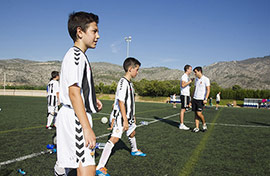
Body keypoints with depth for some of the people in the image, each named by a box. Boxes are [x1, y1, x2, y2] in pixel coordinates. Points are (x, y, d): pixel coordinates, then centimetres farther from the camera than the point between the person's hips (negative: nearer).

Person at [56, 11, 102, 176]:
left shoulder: (79, 56, 18)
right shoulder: (76, 55, -13)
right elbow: (74, 93, -22)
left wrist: (92, 99, 17)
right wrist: (87, 128, -24)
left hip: (70, 117, 11)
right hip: (75, 118, -11)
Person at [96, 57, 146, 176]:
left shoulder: (129, 83, 11)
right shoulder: (123, 82, -20)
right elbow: (121, 102, -25)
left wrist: (132, 116, 24)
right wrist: (125, 120, -26)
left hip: (128, 116, 10)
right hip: (121, 117, -10)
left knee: (132, 133, 29)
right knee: (114, 138, -16)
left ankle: (134, 150, 58)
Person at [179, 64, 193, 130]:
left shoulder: (187, 77, 21)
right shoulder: (184, 76, -10)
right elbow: (183, 85, -23)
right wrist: (190, 81, -18)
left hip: (186, 95, 10)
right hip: (184, 95, -10)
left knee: (183, 109, 9)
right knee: (183, 109, -9)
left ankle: (181, 124, 13)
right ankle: (181, 125, -7)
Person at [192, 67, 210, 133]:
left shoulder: (206, 79, -7)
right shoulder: (196, 79, 14)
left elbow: (208, 90, -11)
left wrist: (206, 99, -18)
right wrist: (193, 98, 17)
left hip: (201, 99, -6)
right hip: (195, 99, 6)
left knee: (199, 113, -12)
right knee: (196, 114, 3)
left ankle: (204, 124, 12)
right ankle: (197, 127, 7)